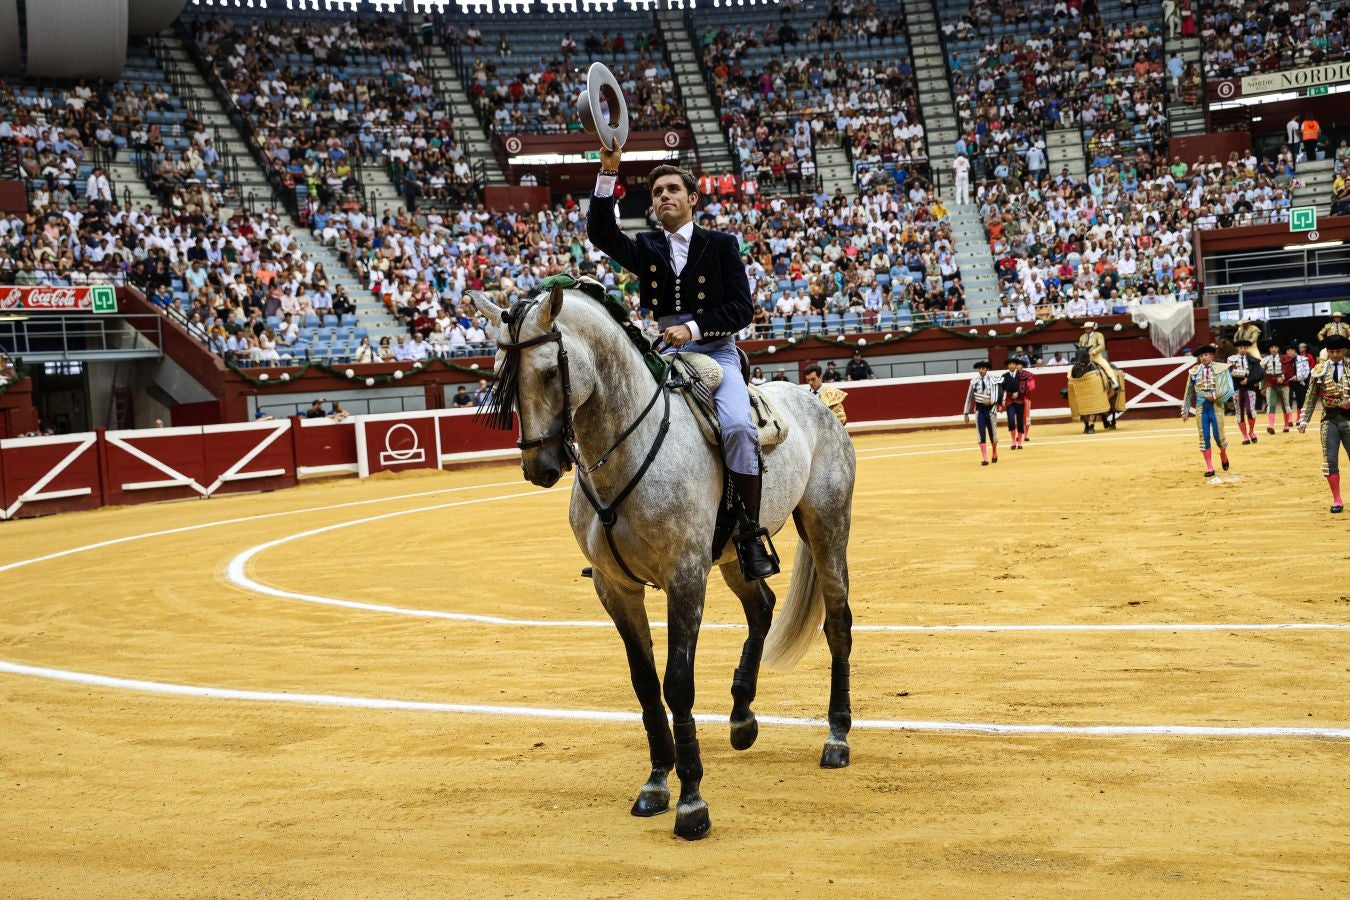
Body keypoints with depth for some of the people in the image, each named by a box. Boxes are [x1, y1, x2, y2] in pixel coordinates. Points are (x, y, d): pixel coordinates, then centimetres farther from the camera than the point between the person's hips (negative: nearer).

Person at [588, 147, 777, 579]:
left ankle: (751, 533, -18)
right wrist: (608, 173, -15)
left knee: (738, 426, -30)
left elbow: (742, 309, -3)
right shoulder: (647, 248, 13)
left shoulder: (722, 244, 5)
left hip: (716, 353, -3)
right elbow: (601, 234, -7)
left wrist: (692, 327, -18)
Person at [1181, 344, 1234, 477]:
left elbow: (1229, 389, -10)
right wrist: (1185, 410, 11)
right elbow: (1189, 392, 11)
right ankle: (1209, 468, 9)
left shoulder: (1221, 369, -6)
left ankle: (1223, 455, 34)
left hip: (1216, 406, -3)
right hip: (1201, 407, 3)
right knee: (1204, 437, 2)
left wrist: (1214, 396, -18)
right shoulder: (1194, 371, 3)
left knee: (1218, 435, 0)